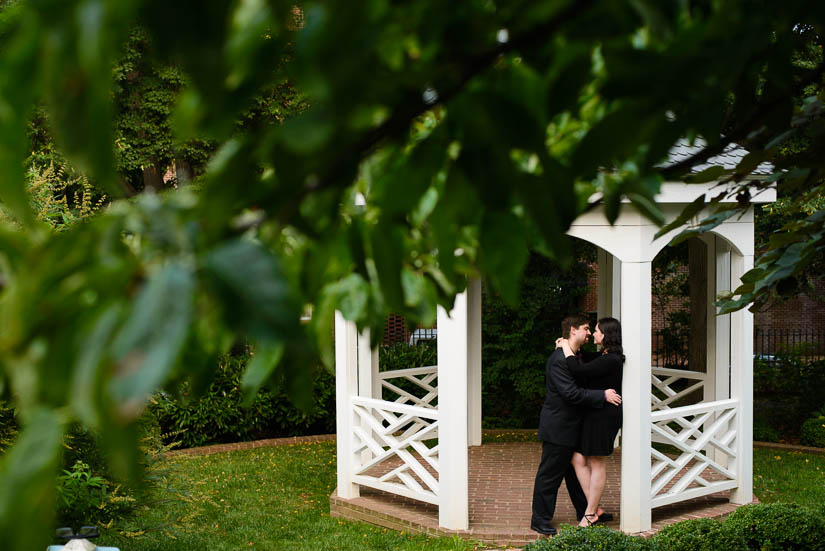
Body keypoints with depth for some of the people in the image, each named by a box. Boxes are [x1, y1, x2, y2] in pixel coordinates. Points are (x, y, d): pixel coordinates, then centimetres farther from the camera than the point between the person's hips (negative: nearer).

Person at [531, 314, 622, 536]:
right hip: (557, 428, -10)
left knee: (575, 469, 20)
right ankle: (540, 519, 10)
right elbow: (571, 393, -27)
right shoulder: (559, 359, -22)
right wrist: (603, 395, -23)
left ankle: (585, 513, 32)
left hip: (571, 426, 10)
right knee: (550, 474, 0)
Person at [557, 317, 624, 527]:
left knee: (597, 464, 0)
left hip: (604, 415, -10)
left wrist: (566, 347, -12)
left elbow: (578, 370, -25)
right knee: (578, 459, 8)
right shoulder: (603, 357, 13)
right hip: (595, 414, 10)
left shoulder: (611, 361, -18)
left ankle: (590, 514, 10)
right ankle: (596, 509, 13)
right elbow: (585, 362, 31)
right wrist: (567, 347, 14)